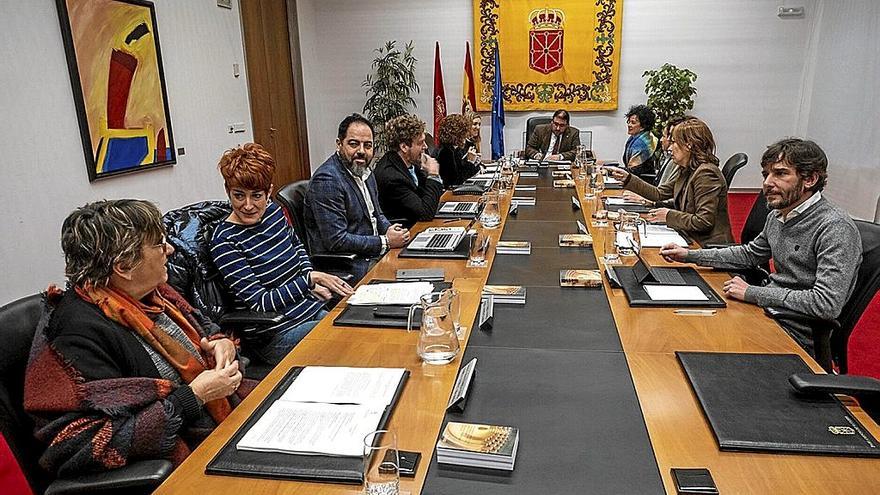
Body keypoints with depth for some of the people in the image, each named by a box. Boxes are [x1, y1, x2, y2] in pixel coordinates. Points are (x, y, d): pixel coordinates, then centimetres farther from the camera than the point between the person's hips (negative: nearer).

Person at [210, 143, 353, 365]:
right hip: (276, 335, -7)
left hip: (311, 309, 7)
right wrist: (310, 279, -21)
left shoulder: (273, 210, 3)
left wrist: (310, 280, 8)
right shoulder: (225, 242, -17)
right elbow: (260, 304, -18)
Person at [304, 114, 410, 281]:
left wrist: (389, 229, -1)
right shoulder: (327, 180, -19)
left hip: (372, 253, 9)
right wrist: (385, 242, -18)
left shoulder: (365, 171, 10)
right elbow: (336, 241, -23)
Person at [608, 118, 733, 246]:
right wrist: (627, 178, 8)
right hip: (692, 239, 8)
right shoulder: (687, 172, 11)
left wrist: (669, 216, -14)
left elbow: (704, 222, -23)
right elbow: (659, 194, 13)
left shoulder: (706, 174, -19)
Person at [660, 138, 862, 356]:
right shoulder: (777, 215, 5)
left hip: (797, 334, -8)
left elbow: (827, 304, -29)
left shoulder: (835, 228, -22)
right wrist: (690, 255, 10)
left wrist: (752, 293, -23)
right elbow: (750, 254, 21)